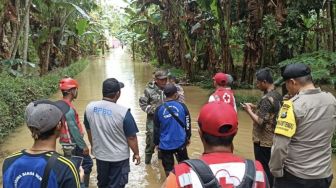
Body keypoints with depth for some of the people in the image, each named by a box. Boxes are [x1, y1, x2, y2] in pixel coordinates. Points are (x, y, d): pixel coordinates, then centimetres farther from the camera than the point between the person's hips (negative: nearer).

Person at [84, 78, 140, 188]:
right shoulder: (123, 112, -24)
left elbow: (89, 131, 5)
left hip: (99, 155, 5)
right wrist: (136, 153, 1)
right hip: (119, 157, -4)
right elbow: (131, 137, -16)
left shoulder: (90, 108, -10)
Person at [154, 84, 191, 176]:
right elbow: (187, 124, 1)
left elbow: (156, 129, 0)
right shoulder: (182, 106, -7)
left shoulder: (159, 109, -7)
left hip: (165, 144, -1)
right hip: (180, 141, 1)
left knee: (168, 167, 11)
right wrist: (188, 137, 16)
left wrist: (156, 143, 12)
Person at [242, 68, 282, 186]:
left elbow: (260, 121, -23)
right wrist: (255, 107, 11)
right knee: (270, 168, 19)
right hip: (273, 139, 9)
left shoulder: (267, 98, -22)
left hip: (263, 141, -9)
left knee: (263, 169, 3)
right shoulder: (277, 95, 5)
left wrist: (249, 110, -11)